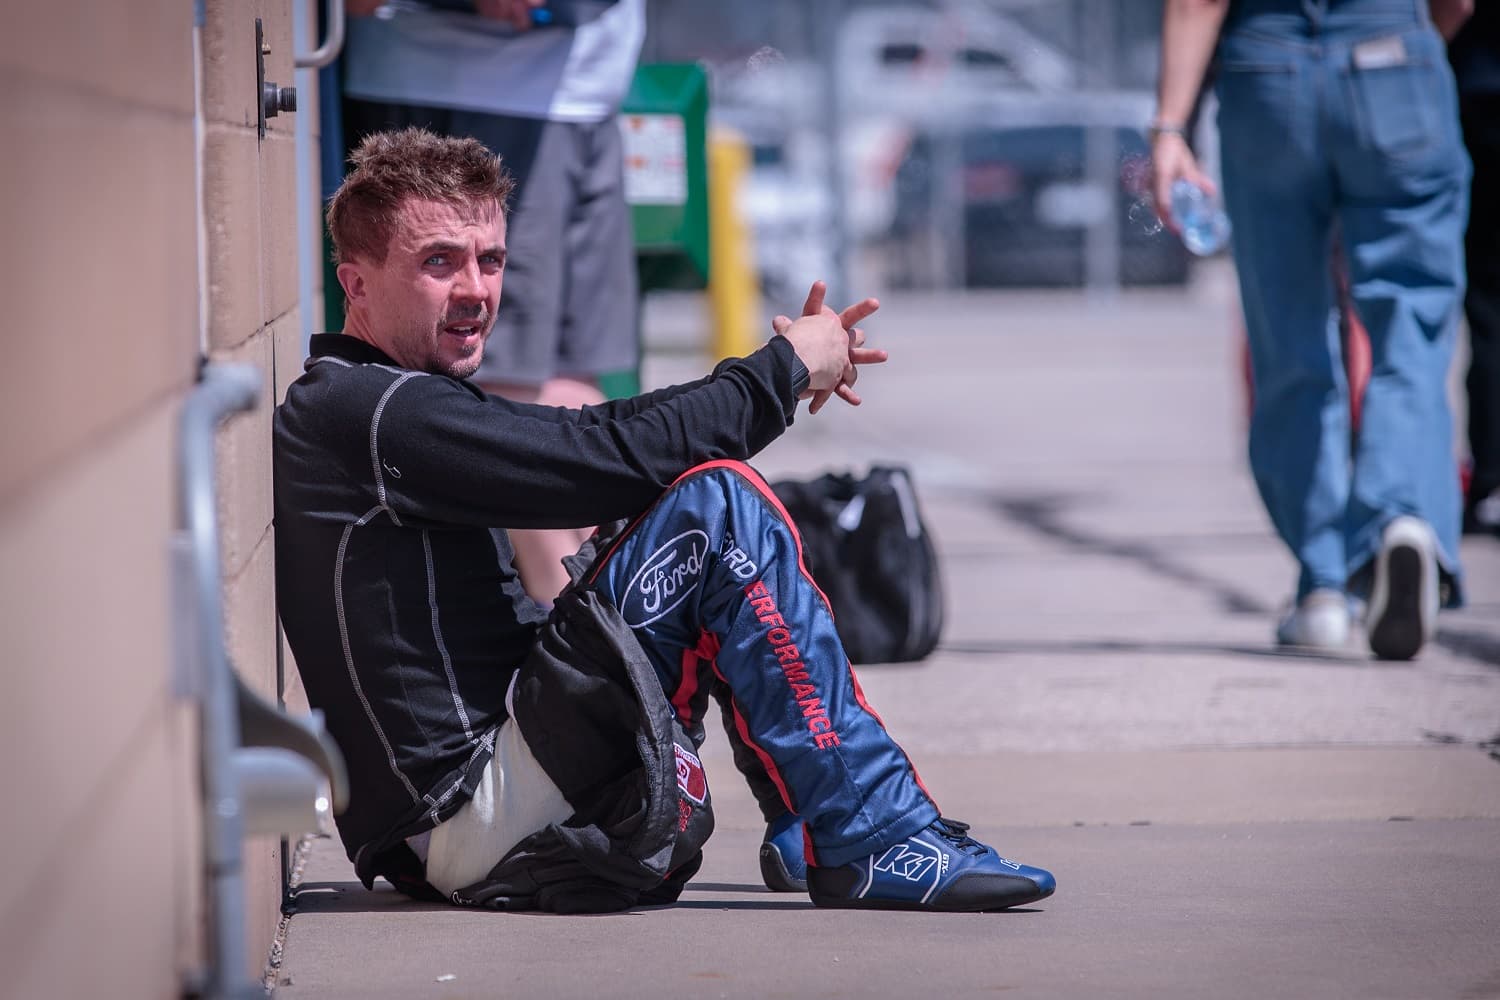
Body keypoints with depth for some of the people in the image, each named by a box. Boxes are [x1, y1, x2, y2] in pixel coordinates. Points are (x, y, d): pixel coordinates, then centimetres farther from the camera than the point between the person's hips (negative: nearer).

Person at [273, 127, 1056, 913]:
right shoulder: (370, 413, -14)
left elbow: (596, 437, 15)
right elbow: (610, 461, -18)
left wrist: (787, 373, 5)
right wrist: (783, 370, -5)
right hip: (474, 819, -11)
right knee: (719, 502, -17)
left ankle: (805, 829, 15)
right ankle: (877, 849, -13)